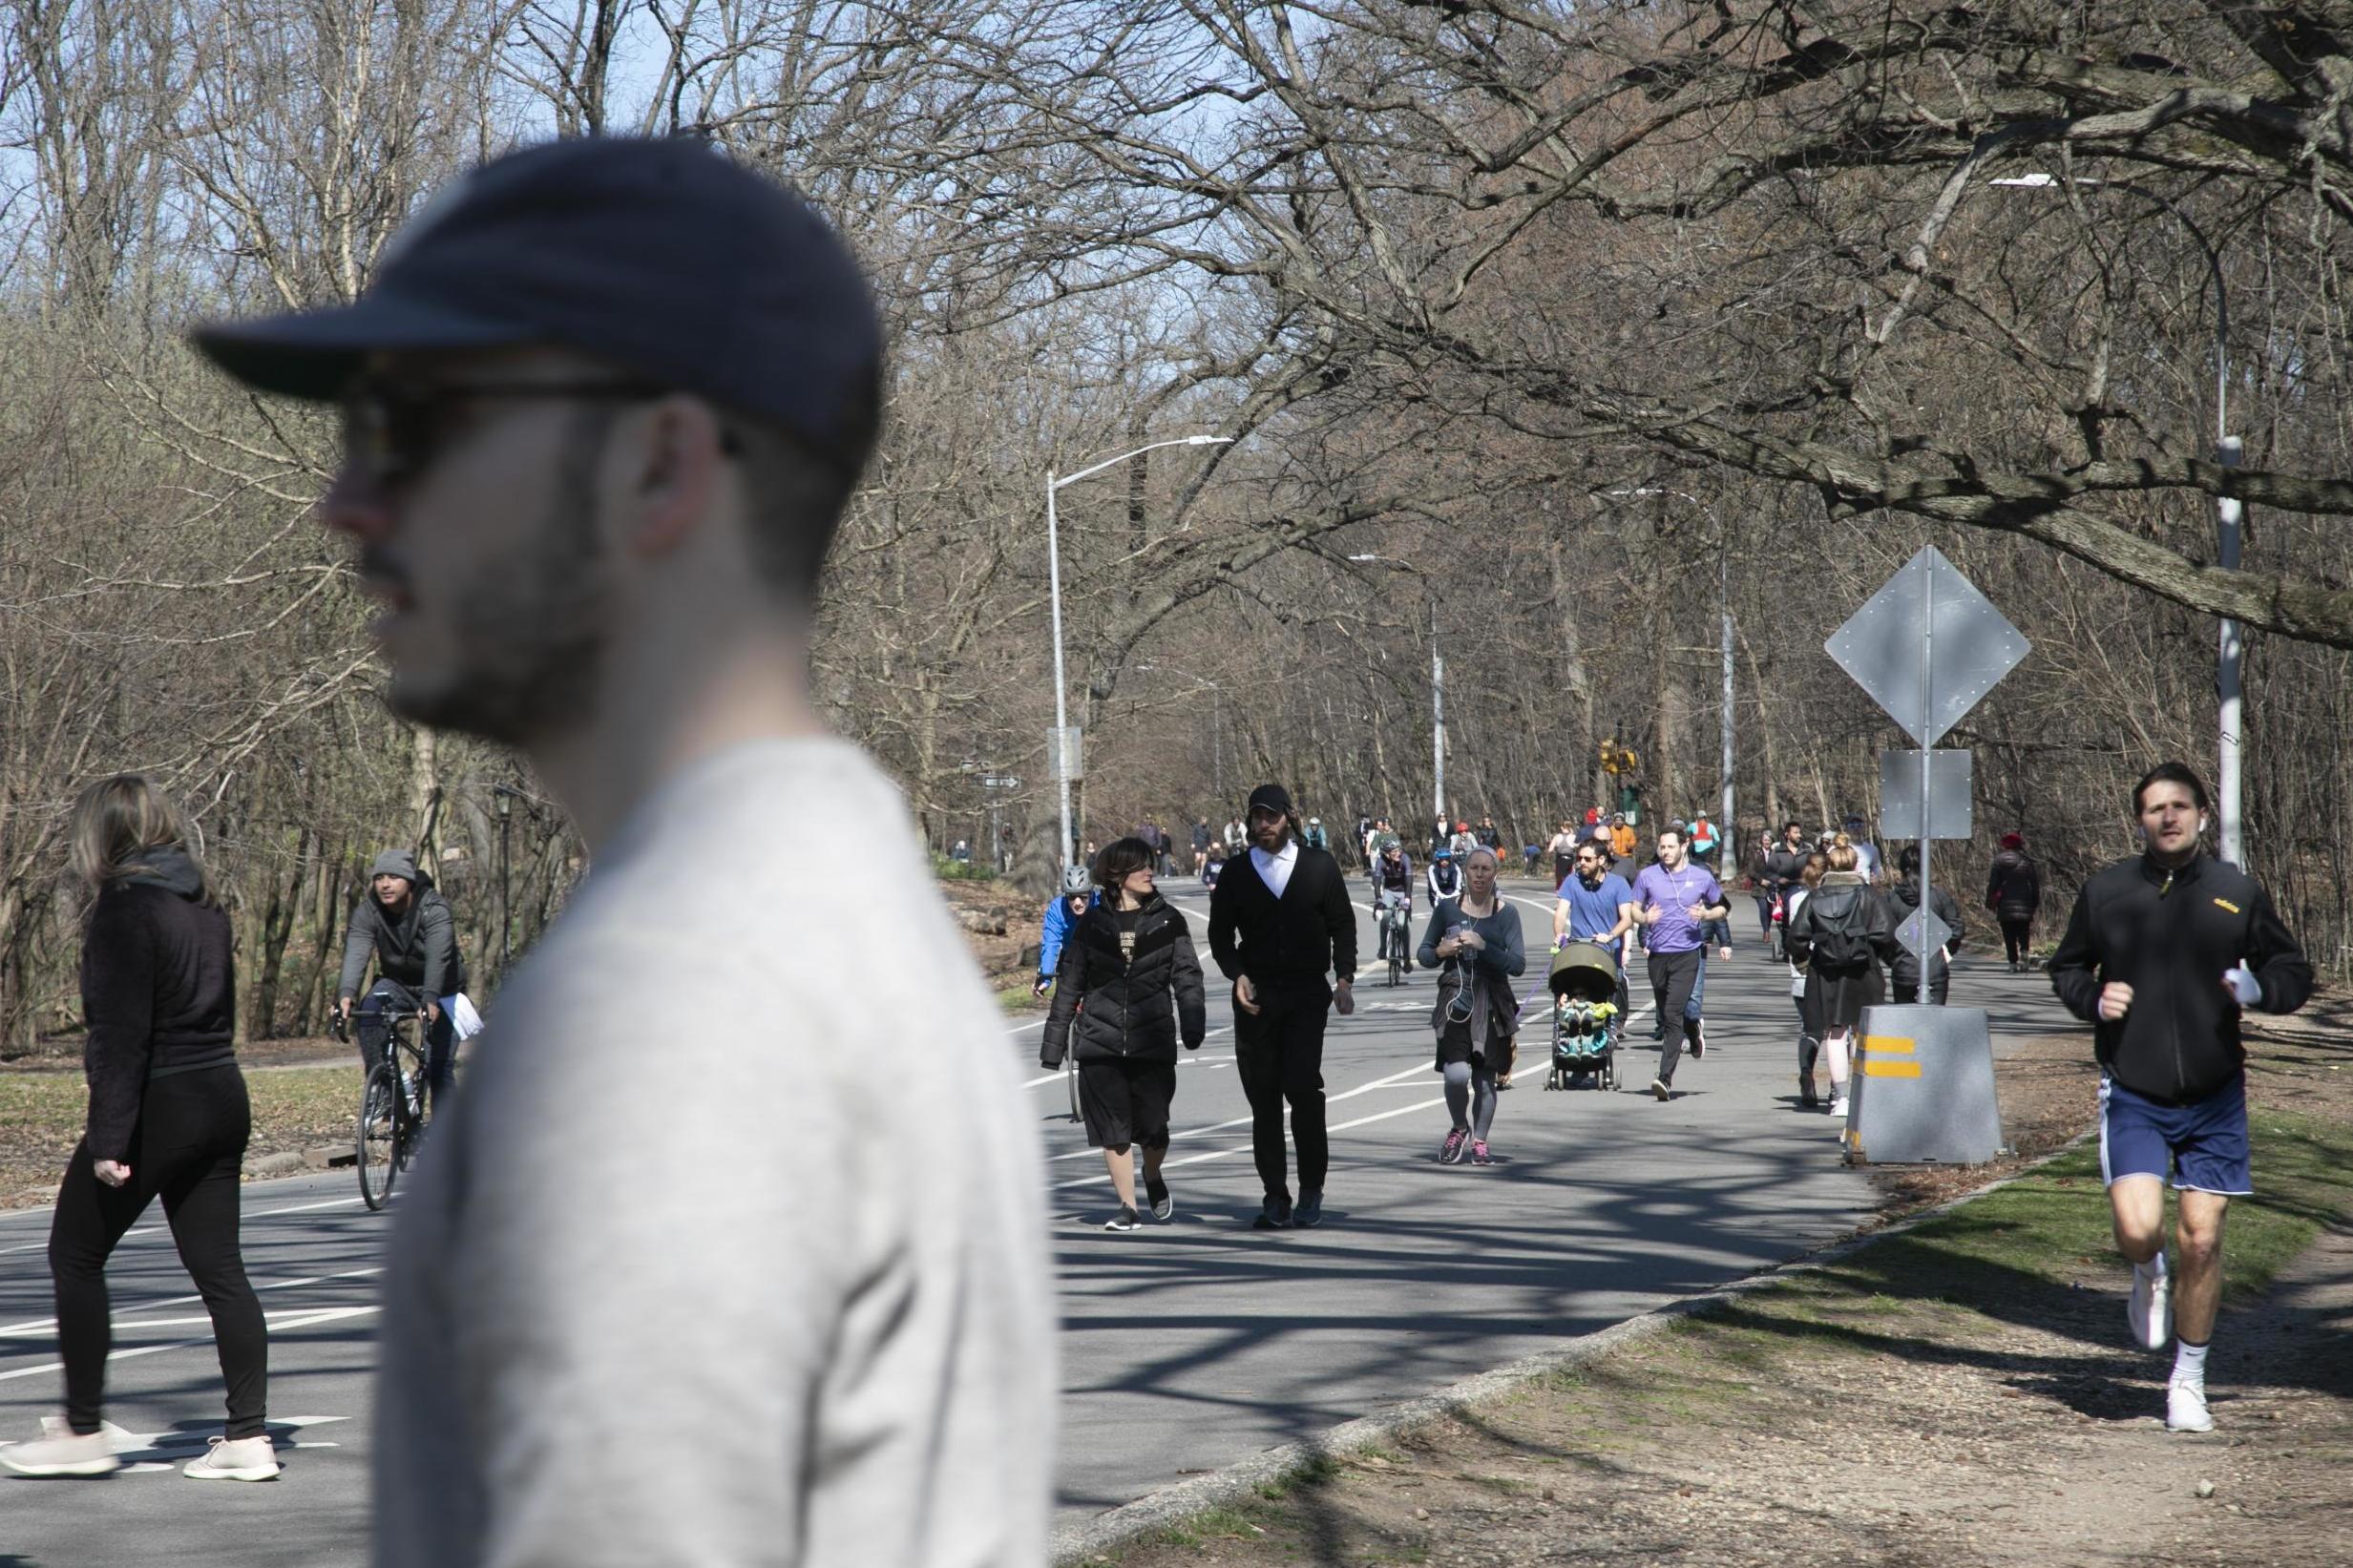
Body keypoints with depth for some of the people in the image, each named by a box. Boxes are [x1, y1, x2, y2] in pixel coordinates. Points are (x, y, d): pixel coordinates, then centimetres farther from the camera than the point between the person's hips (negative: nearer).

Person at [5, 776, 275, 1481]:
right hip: (222, 1100, 8)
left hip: (156, 1106, -8)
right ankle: (249, 1436, 6)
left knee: (75, 1257, 6)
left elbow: (122, 1031, -19)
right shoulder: (202, 906, 11)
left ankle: (82, 1432, 9)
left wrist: (109, 1139, -19)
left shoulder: (124, 908, -14)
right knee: (219, 1268, 8)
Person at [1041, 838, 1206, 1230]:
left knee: (1152, 1125, 0)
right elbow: (1069, 981, 11)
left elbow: (1187, 975, 3)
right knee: (1113, 1129, -1)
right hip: (1101, 1041, 0)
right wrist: (1053, 1042, 10)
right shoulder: (1092, 922, 6)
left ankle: (1153, 1178, 31)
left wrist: (1192, 1024, -14)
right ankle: (1127, 1206, 9)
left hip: (1153, 1040, 0)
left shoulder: (1167, 920, 6)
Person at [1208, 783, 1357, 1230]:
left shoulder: (1319, 866, 8)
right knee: (1263, 1097, 1)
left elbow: (1342, 924, 10)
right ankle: (1275, 1200, 6)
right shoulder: (1237, 874, 10)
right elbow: (1220, 934, 11)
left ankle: (1311, 1191, -3)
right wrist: (1237, 975, -6)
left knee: (1303, 1087, -14)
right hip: (1256, 995, 2)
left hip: (1307, 993, -2)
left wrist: (1344, 977, -3)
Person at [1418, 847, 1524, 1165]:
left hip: (1491, 1006, 0)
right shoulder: (1447, 909, 6)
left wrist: (1483, 947, -16)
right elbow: (1423, 955, 14)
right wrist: (1440, 952, -8)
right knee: (1456, 1075, -15)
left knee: (1485, 1080, 2)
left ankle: (1479, 1140, 22)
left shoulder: (1506, 913, 3)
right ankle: (1459, 1128, 13)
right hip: (1455, 1003, 0)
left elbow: (1518, 965, -4)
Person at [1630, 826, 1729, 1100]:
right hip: (1658, 954, 3)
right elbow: (1634, 910, 11)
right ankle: (1694, 1032, 50)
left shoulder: (1701, 878, 3)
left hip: (1687, 953, -3)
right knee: (1666, 1013, 16)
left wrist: (1706, 915, -6)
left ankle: (1666, 1077, -18)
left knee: (1673, 1013, -15)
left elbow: (1722, 907, 15)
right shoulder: (1647, 876, 5)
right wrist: (1645, 918, -12)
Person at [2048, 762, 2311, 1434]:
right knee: (2137, 1228, -17)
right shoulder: (2105, 891, 1)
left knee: (2202, 1241, 0)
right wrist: (2093, 999, -6)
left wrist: (2258, 988, -13)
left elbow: (2295, 973, 10)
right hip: (2132, 1095, -1)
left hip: (2214, 1097, 1)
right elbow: (2065, 968, 16)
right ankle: (2148, 1276, 22)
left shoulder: (2237, 892, 1)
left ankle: (2188, 1381, 19)